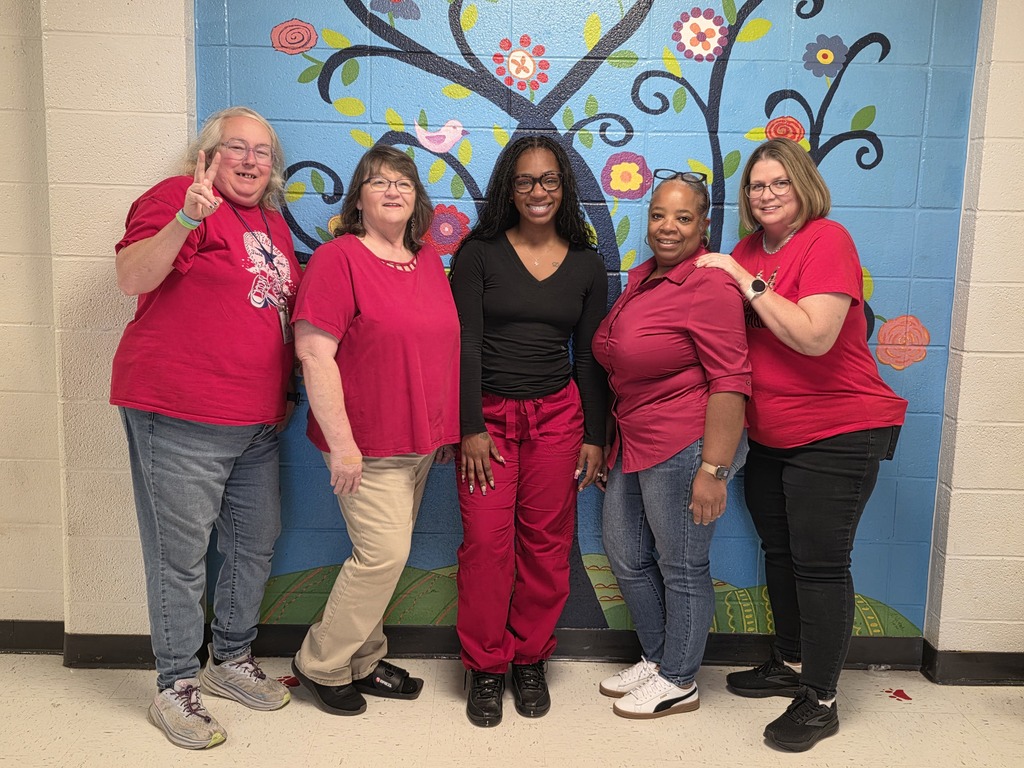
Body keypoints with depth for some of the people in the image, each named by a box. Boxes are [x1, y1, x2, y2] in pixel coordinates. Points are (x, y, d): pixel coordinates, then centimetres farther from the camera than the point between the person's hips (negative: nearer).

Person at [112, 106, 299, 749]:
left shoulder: (274, 224, 17)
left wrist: (285, 389, 21)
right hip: (179, 416, -8)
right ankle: (176, 686, 18)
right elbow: (131, 278, -19)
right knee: (182, 553, 1)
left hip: (257, 420, 8)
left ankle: (232, 659, 34)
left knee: (257, 541, 15)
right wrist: (186, 218, -33)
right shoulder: (179, 196, -6)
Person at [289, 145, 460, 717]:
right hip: (367, 445, -7)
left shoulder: (429, 260, 11)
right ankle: (322, 664, 15)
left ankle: (363, 661, 31)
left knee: (386, 556, 15)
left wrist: (448, 428, 17)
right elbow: (314, 352, -16)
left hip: (421, 442, 7)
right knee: (384, 554, -7)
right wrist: (341, 443, -19)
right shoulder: (339, 258, -11)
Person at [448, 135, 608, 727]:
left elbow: (589, 356, 10)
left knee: (546, 542, 3)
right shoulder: (480, 253, 1)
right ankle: (486, 668, 13)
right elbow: (464, 343, -4)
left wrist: (594, 435, 6)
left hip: (557, 414, 2)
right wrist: (471, 427, -10)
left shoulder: (587, 265, 9)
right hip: (489, 414, -2)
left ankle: (531, 660, 22)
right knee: (487, 541, -5)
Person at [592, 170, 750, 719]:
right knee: (627, 559, 18)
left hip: (685, 447, -9)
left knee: (681, 568, 6)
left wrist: (714, 468, -23)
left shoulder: (710, 285, -15)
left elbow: (729, 382, -20)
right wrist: (607, 440, 21)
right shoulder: (642, 277, 12)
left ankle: (679, 682, 25)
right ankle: (656, 658, 38)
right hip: (634, 444, 9)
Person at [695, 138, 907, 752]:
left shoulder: (828, 240, -14)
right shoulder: (748, 250, 8)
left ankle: (820, 700, 14)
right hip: (771, 435, 8)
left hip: (839, 432, -8)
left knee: (819, 563, -2)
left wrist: (743, 279, -22)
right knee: (779, 552, 17)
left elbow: (814, 337, -27)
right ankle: (792, 664, 36)